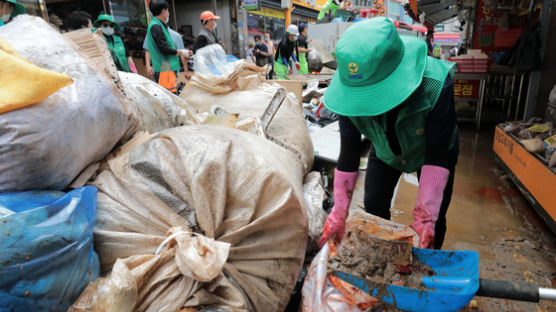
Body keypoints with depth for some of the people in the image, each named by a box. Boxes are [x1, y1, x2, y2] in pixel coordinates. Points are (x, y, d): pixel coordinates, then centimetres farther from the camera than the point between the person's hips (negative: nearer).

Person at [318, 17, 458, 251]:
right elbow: (348, 153, -26)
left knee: (434, 221, 1)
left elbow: (437, 156, -35)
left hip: (430, 151, -2)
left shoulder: (436, 86, -41)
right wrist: (339, 213, -25)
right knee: (373, 208, 4)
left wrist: (424, 217, -37)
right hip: (385, 151, 3)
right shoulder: (352, 91, -31)